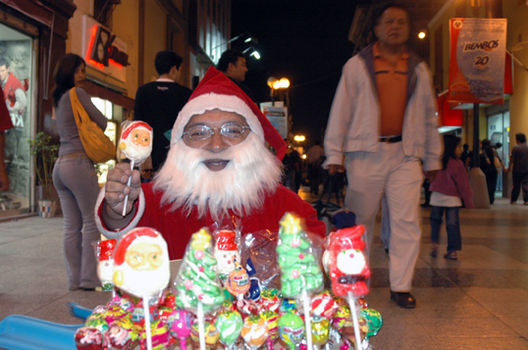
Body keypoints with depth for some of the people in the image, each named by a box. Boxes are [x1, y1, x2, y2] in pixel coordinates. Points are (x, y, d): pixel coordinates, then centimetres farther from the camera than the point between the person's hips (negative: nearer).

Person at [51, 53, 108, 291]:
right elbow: (102, 122, -3)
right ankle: (89, 278, 0)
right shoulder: (78, 94, -5)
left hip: (60, 165, 8)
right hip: (78, 163, -8)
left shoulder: (58, 99, 20)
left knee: (71, 226, 8)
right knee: (91, 221, -2)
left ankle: (74, 279, 13)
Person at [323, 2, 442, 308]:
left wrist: (433, 159, 17)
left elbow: (429, 116, 19)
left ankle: (401, 286, 7)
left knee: (407, 221, -4)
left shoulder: (419, 69, 15)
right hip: (366, 153, -2)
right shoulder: (357, 65, 7)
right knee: (361, 218, 7)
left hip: (406, 155, 2)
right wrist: (334, 154, -1)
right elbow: (341, 111, 5)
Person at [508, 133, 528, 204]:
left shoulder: (515, 148, -8)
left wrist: (509, 167, 1)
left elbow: (512, 159, -9)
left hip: (517, 170, -2)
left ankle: (513, 200, 13)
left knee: (516, 185, 6)